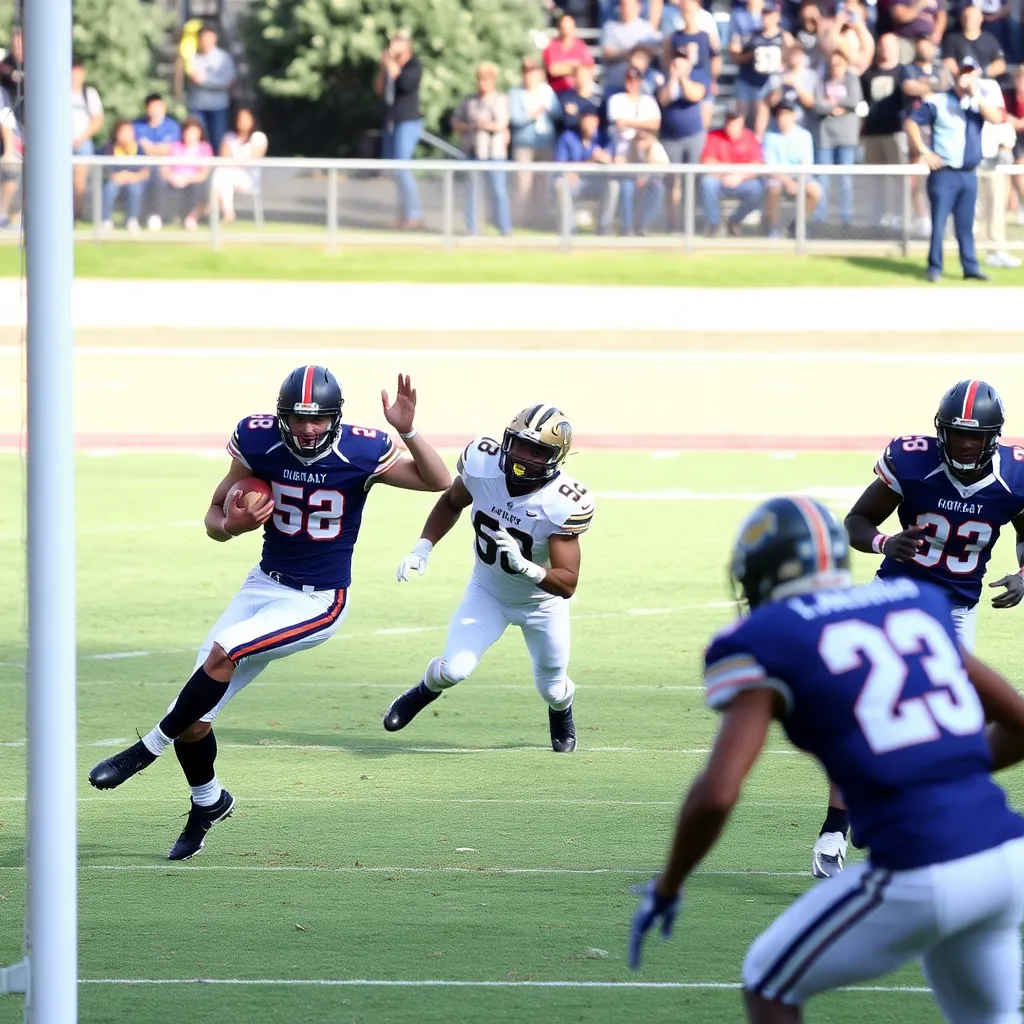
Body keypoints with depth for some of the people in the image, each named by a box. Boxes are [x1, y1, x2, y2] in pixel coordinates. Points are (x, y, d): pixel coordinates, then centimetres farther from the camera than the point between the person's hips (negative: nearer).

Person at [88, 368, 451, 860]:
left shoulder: (361, 454, -15)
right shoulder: (259, 443, -9)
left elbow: (439, 482, -11)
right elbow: (214, 515, 2)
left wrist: (408, 432, -27)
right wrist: (229, 525, -22)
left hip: (318, 603, -4)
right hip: (265, 585, 4)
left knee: (222, 653, -28)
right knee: (193, 722, 0)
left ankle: (145, 751, -10)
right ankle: (208, 802, 29)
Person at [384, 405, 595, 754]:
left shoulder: (563, 505, -35)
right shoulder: (482, 465, -25)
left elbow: (567, 584, -35)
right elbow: (451, 503, -1)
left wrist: (525, 568, -52)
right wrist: (422, 548, -11)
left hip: (542, 602, -1)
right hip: (487, 591, 2)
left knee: (552, 690, 14)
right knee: (453, 670, -16)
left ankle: (562, 714, 53)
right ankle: (423, 692, 21)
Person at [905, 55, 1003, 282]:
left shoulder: (979, 102, 8)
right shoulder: (938, 102, -3)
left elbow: (996, 118, -9)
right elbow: (911, 122, -2)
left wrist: (976, 95, -15)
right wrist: (923, 151, -8)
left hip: (969, 175, 4)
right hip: (944, 172, -3)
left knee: (966, 225, 9)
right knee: (938, 222, -4)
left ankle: (970, 267, 14)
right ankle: (934, 268, 3)